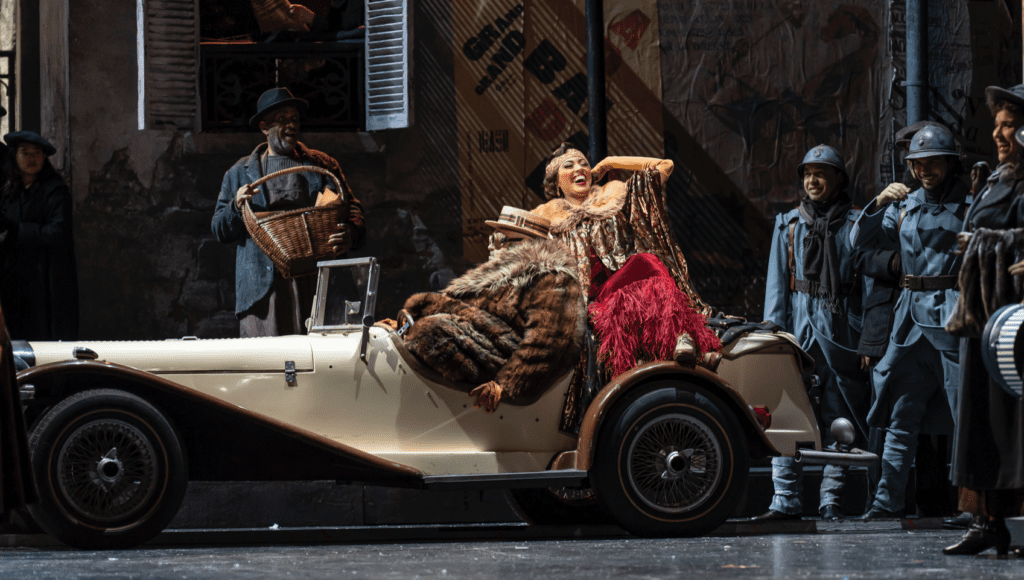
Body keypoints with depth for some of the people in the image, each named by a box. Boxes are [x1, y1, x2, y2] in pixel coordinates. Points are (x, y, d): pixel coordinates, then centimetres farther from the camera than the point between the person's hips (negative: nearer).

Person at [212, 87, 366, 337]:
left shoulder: (322, 166, 16)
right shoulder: (240, 173, 17)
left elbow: (351, 210, 9)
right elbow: (220, 231, 15)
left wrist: (351, 234, -14)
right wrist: (236, 206, -7)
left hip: (311, 284, 0)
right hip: (261, 286, 0)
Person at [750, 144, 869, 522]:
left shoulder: (855, 224, 7)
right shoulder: (788, 224, 13)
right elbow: (777, 282, 11)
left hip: (841, 330, -1)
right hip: (798, 324, 1)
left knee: (837, 416, 1)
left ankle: (831, 500, 4)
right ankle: (786, 500, -5)